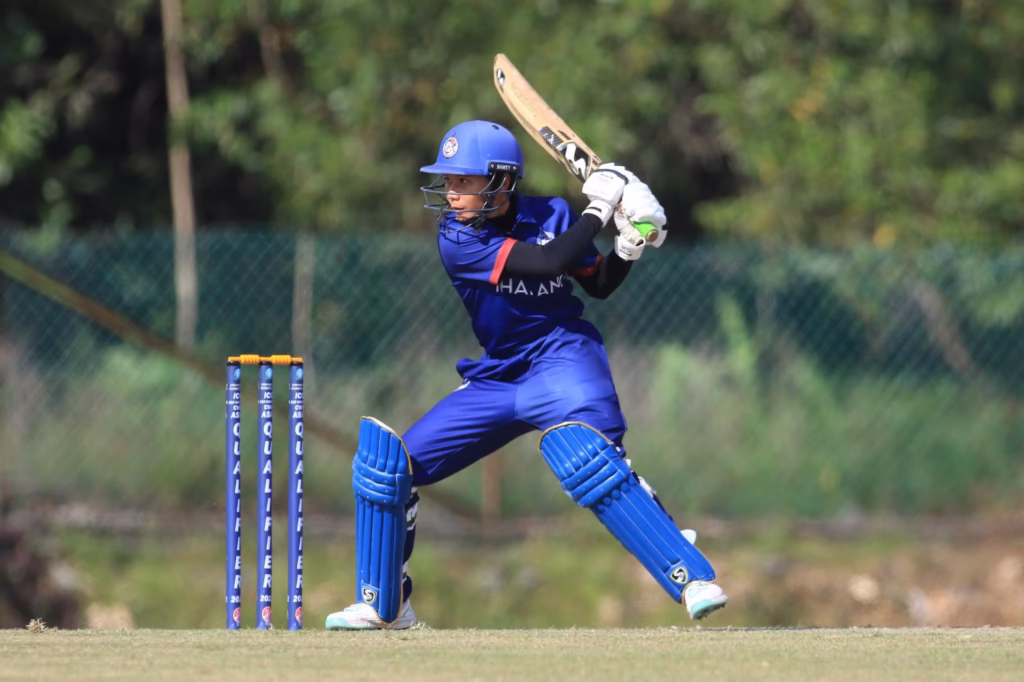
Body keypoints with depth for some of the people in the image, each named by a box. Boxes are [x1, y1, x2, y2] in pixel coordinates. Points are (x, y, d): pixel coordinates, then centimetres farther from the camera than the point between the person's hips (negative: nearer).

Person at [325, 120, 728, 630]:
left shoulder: (549, 216, -6)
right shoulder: (457, 238, -13)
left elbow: (599, 285, 9)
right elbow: (549, 262, -24)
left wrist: (628, 247, -9)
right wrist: (598, 209, -19)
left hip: (563, 356, -3)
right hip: (494, 377, 3)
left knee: (590, 463, -32)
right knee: (384, 466, 0)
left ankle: (695, 581, -34)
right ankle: (383, 605, 18)